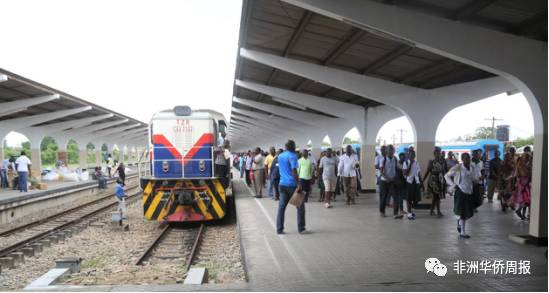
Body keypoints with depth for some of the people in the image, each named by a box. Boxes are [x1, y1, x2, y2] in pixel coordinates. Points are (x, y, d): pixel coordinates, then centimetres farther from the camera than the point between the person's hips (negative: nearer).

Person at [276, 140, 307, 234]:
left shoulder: (280, 156, 12)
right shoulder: (292, 156, -11)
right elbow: (294, 171, -19)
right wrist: (298, 185, -20)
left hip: (282, 184, 7)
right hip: (292, 184, -7)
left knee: (281, 206, 7)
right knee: (300, 206, 5)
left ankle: (279, 229, 6)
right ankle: (301, 228, 7)